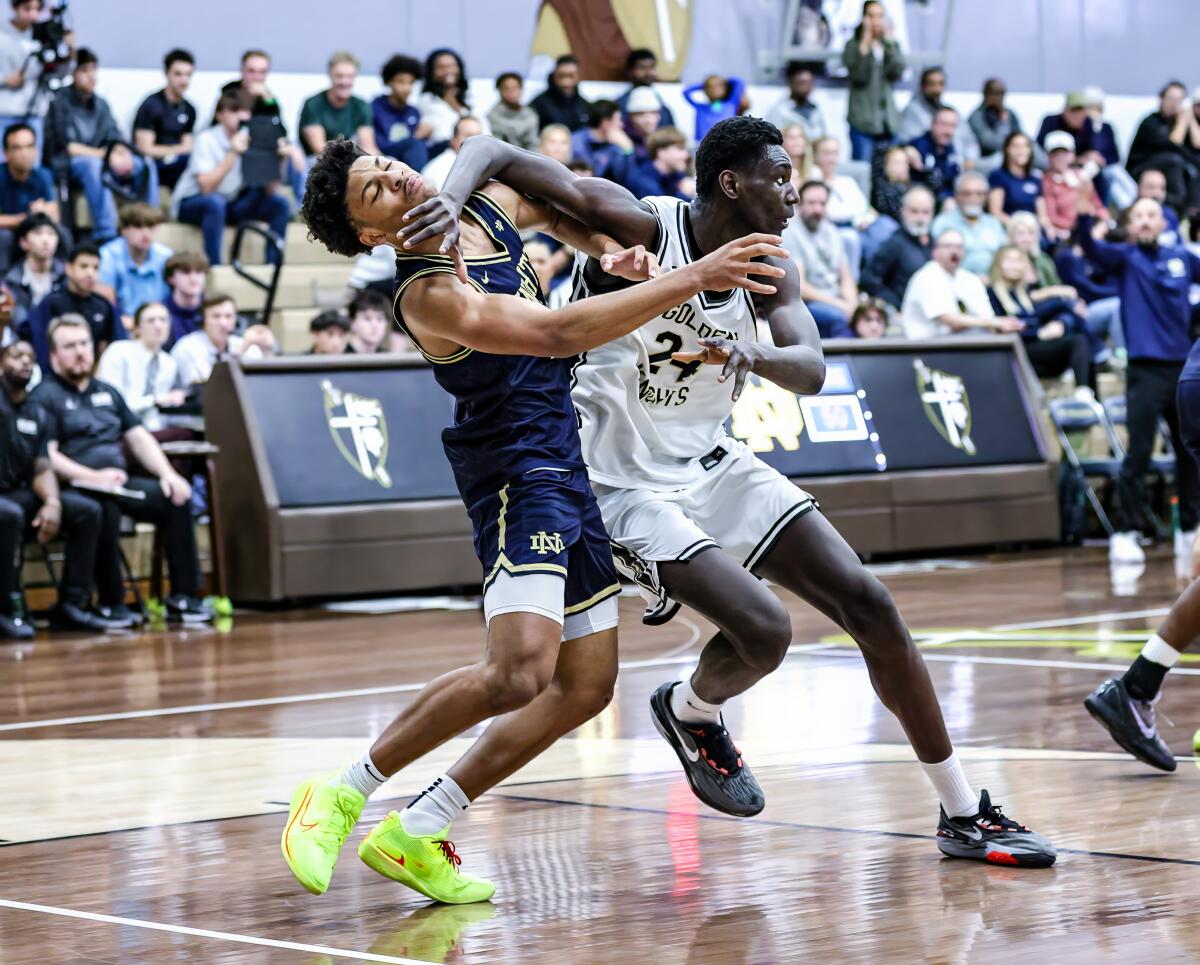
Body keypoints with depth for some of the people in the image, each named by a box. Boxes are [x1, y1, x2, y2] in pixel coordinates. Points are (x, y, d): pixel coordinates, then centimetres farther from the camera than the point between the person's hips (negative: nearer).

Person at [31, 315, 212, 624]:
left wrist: (167, 474, 2)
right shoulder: (45, 397, 1)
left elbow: (139, 438, 20)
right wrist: (94, 477, -24)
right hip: (75, 488, -7)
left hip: (120, 482, 7)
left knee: (177, 498, -13)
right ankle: (111, 604, -27)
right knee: (105, 507, -38)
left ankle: (183, 596, -13)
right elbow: (47, 456, -11)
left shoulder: (108, 392, 24)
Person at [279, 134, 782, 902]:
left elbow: (555, 209, 27)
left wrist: (611, 253, 6)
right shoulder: (431, 294, -21)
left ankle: (414, 835, 13)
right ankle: (343, 796, -8)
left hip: (570, 469, 9)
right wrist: (692, 279, -33)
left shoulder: (490, 209, 5)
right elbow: (556, 333, -31)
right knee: (520, 672, -26)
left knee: (585, 686, 9)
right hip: (518, 472, -9)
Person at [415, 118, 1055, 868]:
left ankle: (965, 813, 8)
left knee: (870, 605, -2)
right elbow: (497, 154, -21)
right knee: (763, 631, -24)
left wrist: (751, 355, -36)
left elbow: (811, 371, -14)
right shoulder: (639, 227, -17)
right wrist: (451, 199, -42)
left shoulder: (768, 268, 0)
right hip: (632, 486, -7)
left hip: (714, 464, 7)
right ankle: (690, 710, 14)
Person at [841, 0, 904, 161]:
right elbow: (858, 75, -14)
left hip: (888, 122, 4)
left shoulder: (892, 45, 13)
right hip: (863, 121, -4)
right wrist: (866, 42, -13)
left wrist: (889, 41, -7)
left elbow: (897, 72, -4)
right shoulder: (853, 45, 2)